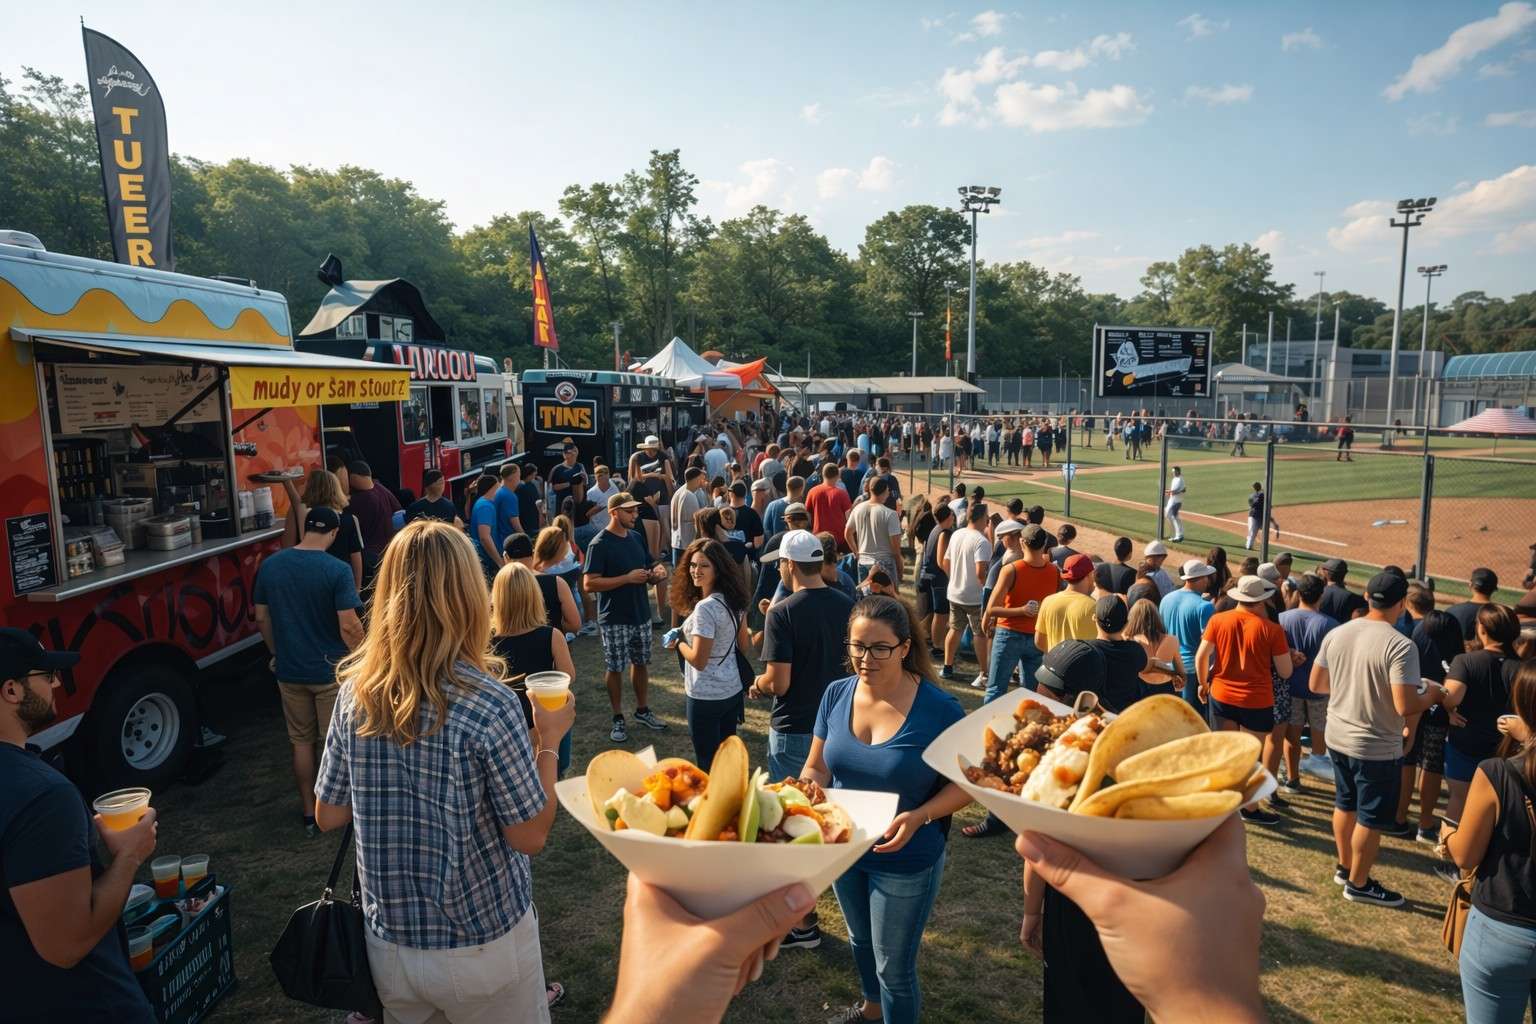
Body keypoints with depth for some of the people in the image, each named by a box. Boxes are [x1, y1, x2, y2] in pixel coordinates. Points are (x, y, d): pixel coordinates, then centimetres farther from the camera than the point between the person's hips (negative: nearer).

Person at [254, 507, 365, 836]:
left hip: (289, 670, 4)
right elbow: (349, 626, -20)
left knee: (301, 741, 17)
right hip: (330, 670, -4)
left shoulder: (269, 565, -3)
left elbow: (262, 618, 5)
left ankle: (309, 814, 26)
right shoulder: (337, 570, -18)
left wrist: (277, 653, 19)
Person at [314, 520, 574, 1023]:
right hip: (482, 945, -4)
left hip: (388, 943, 4)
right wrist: (549, 739, -6)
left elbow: (328, 816, 2)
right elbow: (530, 836, -17)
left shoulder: (355, 694, -10)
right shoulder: (490, 705, -25)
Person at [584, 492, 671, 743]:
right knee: (615, 668, 6)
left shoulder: (637, 538, 6)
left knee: (641, 662, 17)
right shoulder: (600, 544, -14)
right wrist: (627, 578, -24)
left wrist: (655, 573, -7)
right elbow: (589, 584, -20)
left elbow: (648, 570, 17)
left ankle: (642, 710, 33)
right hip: (615, 619, -6)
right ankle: (618, 718, 20)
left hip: (641, 615, 6)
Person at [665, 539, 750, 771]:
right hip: (733, 689, 8)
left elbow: (698, 660, -22)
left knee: (708, 763, 8)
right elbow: (743, 647, 11)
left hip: (706, 696, -8)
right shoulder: (735, 600, 2)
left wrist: (678, 642, -7)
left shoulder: (705, 608, -24)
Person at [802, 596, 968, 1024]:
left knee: (894, 969, 13)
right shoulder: (836, 695, -11)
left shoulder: (940, 709, -24)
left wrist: (918, 817, -30)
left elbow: (964, 782, -14)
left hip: (905, 861, -5)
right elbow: (816, 768, -2)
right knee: (860, 939, 31)